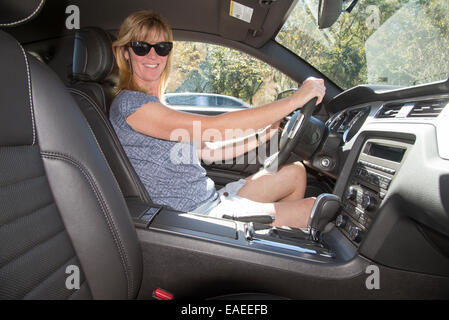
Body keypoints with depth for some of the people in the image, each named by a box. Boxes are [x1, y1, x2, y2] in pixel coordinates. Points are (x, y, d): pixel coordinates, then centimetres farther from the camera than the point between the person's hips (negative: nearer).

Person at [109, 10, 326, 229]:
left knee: (295, 171, 13)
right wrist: (294, 100, -22)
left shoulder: (157, 107, 14)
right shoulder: (129, 104, -16)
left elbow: (209, 152, 15)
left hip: (213, 200, 9)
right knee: (310, 207, -7)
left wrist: (264, 136, 10)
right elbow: (213, 129, -27)